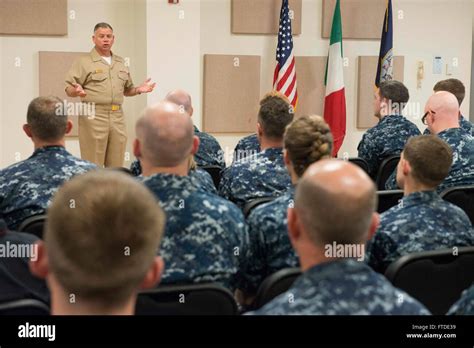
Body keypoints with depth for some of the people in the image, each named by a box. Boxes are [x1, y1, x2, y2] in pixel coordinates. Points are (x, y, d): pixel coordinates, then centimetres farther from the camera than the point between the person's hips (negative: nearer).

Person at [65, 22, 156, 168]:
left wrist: (139, 90, 6)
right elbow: (69, 89, -2)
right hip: (94, 117, -5)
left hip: (117, 117, 5)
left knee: (116, 166, 6)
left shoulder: (121, 63, 19)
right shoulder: (83, 62, 3)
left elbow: (126, 90, 27)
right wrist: (77, 91, -25)